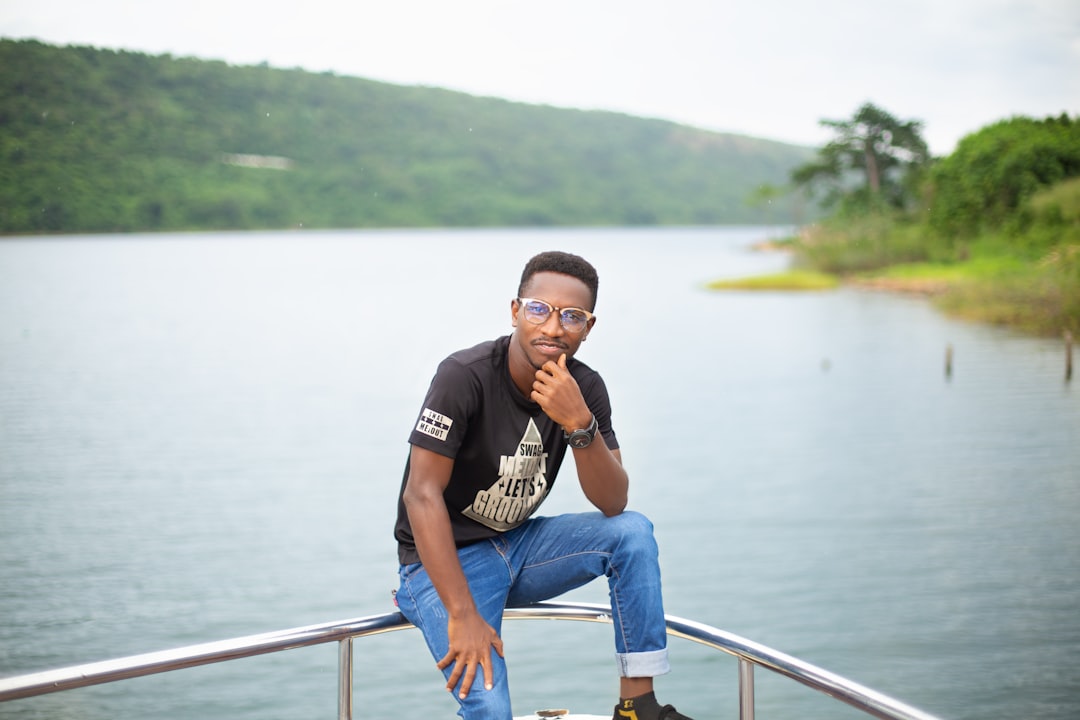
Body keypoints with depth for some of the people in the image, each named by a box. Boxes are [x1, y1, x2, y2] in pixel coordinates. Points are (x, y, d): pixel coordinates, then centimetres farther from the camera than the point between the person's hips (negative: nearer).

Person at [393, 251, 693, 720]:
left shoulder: (585, 388, -5)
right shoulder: (466, 376, -22)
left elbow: (612, 503, -10)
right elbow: (422, 494, -25)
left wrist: (579, 423, -29)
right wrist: (462, 615, -31)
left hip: (518, 545, 6)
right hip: (447, 559, -6)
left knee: (632, 532, -16)